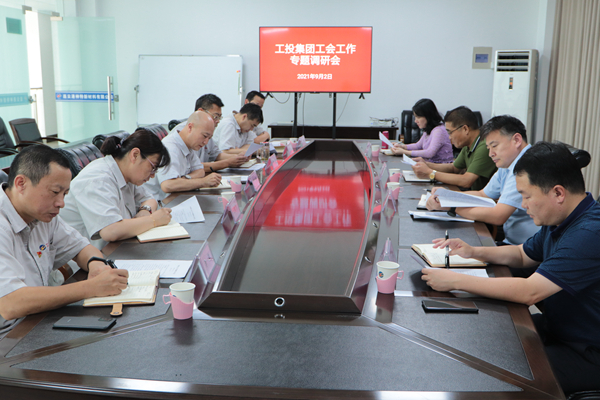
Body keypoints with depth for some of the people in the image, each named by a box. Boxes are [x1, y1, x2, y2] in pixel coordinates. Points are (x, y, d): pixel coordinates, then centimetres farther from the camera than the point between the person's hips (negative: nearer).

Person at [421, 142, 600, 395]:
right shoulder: (559, 222, 4)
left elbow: (528, 292, -32)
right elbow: (522, 255, 21)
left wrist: (455, 281, -25)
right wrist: (473, 252, 2)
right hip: (556, 328, 9)